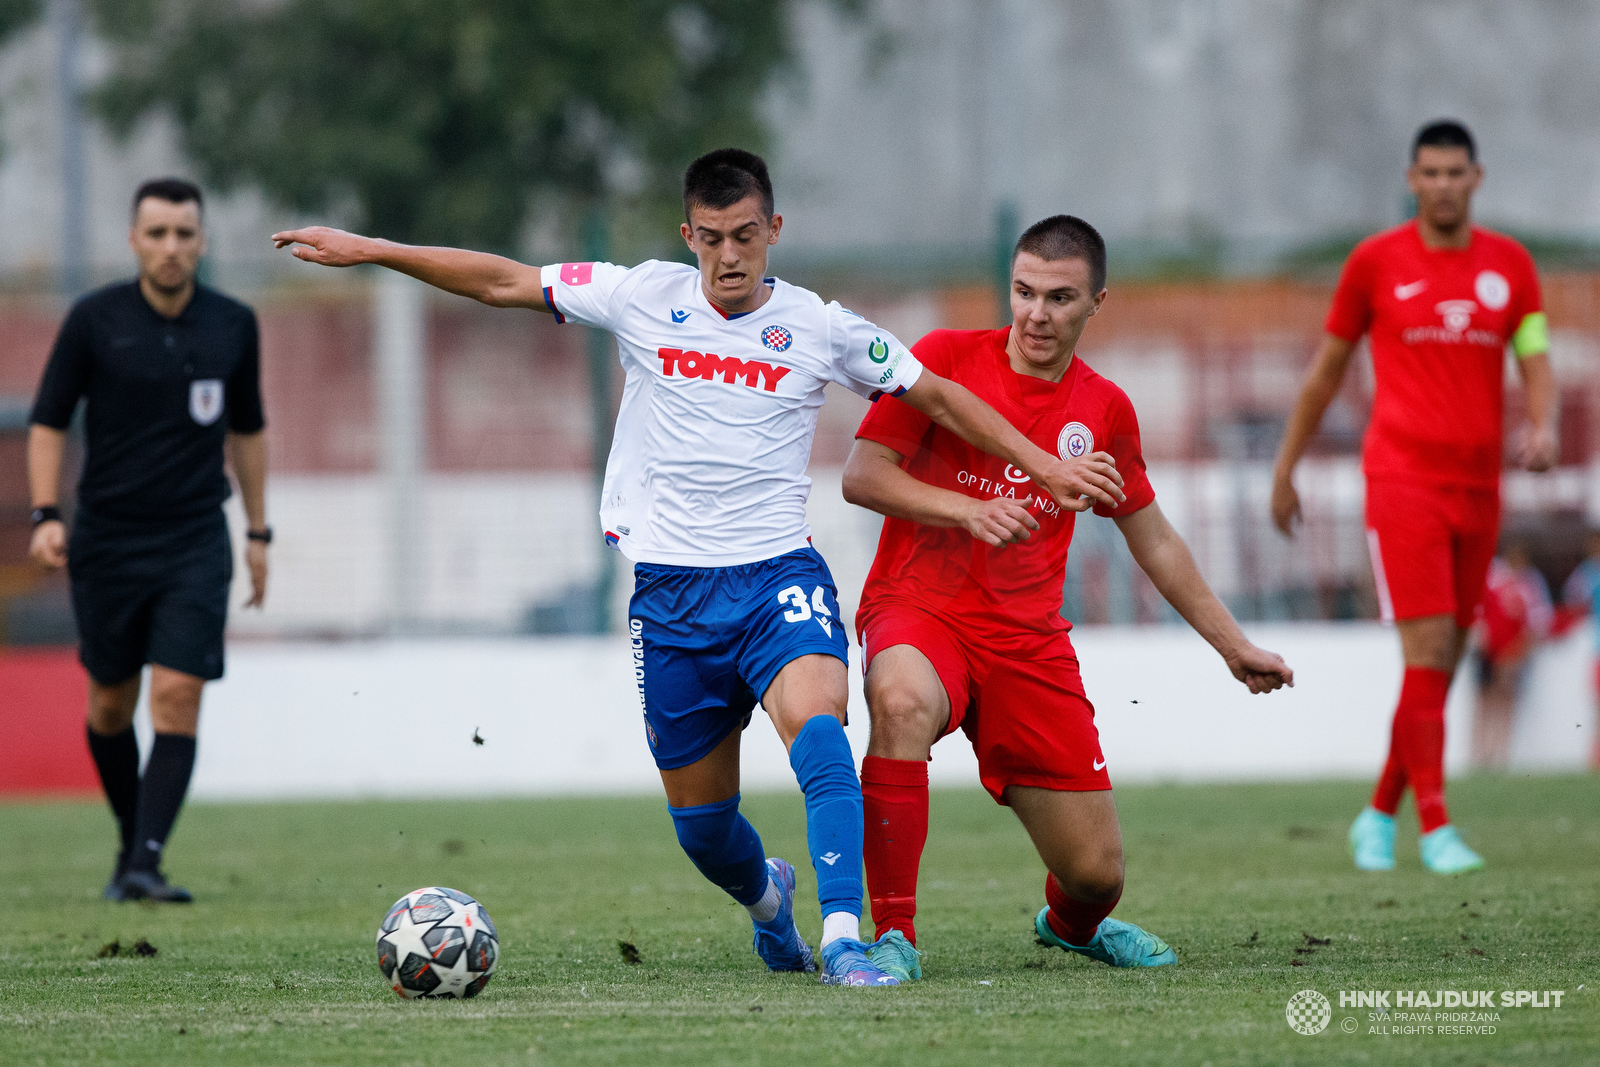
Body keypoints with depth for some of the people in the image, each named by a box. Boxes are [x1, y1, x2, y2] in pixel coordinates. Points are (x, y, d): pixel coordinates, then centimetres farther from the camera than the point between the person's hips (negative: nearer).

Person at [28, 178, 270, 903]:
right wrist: (46, 515, -12)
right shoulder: (94, 320, -4)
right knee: (111, 704, 8)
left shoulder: (233, 326, 3)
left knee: (178, 694, -14)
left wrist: (258, 531, 16)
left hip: (196, 543, 0)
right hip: (107, 540, 0)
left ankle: (146, 863, -16)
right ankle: (132, 841, 29)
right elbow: (48, 421, 1)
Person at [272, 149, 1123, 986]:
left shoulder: (818, 326, 2)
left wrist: (1044, 465, 10)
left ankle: (844, 939, -37)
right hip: (670, 588, 2)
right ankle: (766, 897, 42)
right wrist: (367, 251, 4)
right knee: (700, 818, 8)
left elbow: (937, 397, 11)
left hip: (779, 572, -2)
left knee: (815, 724, -31)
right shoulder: (644, 298, 2)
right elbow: (503, 283, 6)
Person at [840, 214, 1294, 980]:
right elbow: (861, 475, -7)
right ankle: (893, 933, -30)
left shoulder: (1104, 410, 8)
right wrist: (968, 510, -22)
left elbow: (1153, 540, 20)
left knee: (1096, 871, 0)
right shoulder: (948, 359, -3)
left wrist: (1233, 646, 21)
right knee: (902, 702, -41)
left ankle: (1070, 923, 41)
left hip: (1029, 637, 3)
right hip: (919, 607, -3)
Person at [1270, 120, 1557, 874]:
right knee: (1428, 653, -13)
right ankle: (1435, 827, -13)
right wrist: (1285, 468, 13)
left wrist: (1543, 428, -17)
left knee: (1443, 664, 7)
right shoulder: (1376, 262, 1)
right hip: (1402, 479, -4)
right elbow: (1327, 368, 10)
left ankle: (1380, 814, 22)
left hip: (1478, 486, 4)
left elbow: (1536, 364, 5)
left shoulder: (1510, 265, 9)